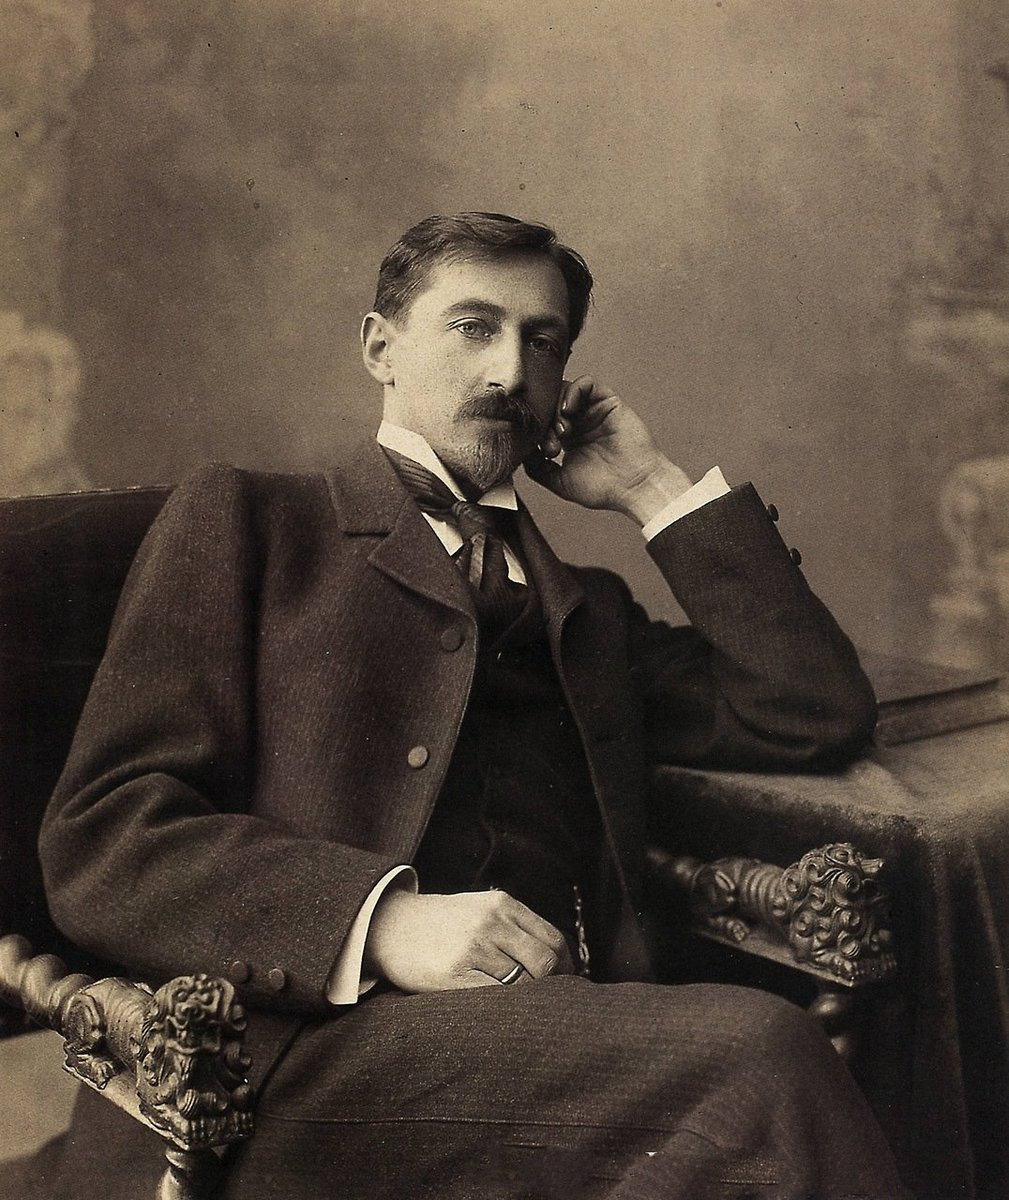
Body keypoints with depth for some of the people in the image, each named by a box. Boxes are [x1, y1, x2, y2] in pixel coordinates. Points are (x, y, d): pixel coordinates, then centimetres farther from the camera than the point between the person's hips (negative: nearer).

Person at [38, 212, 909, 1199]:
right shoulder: (244, 519, 13)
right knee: (755, 1054, -30)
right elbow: (101, 833, 1)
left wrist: (652, 489, 19)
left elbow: (821, 717, 18)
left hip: (570, 1035, 5)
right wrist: (383, 917, -15)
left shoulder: (587, 611, 29)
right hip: (315, 1049, -5)